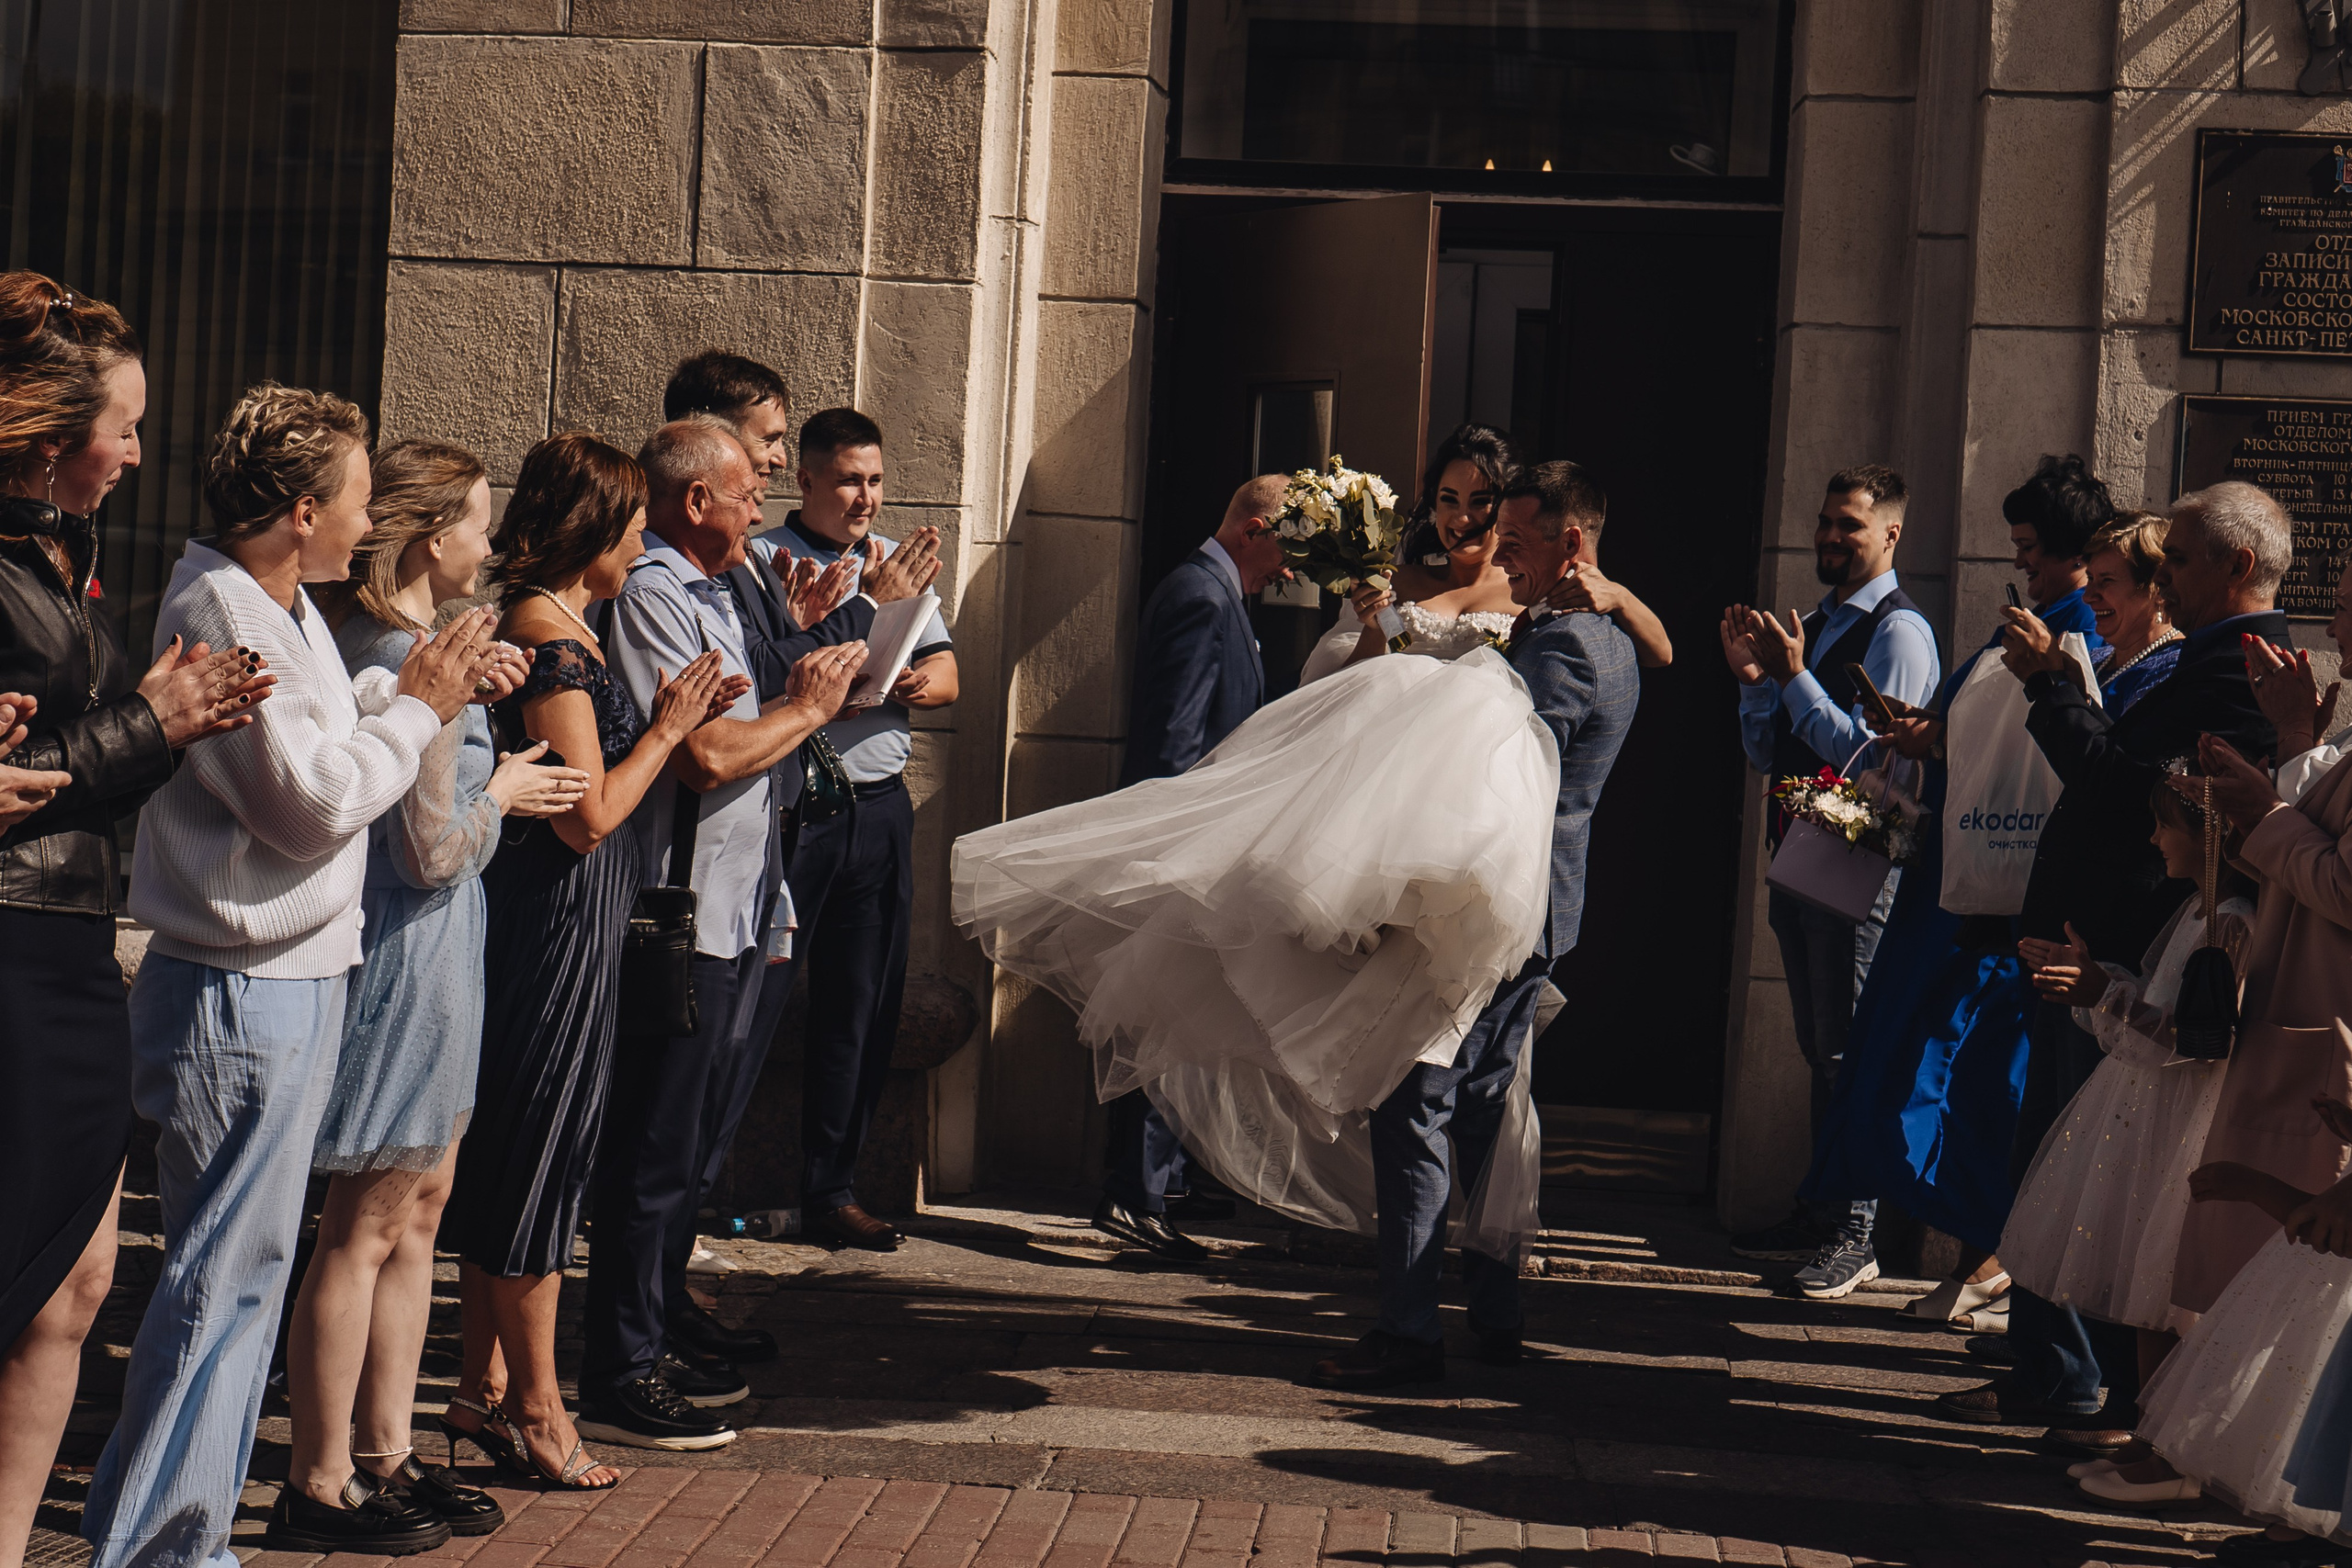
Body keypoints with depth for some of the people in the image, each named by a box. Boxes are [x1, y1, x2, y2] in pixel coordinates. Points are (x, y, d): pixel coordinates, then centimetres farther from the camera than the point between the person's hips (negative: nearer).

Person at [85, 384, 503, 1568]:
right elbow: (313, 802, -19)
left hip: (288, 978, 10)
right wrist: (418, 708, -8)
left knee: (243, 1261, 16)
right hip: (243, 996, -10)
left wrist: (406, 688, 4)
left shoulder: (278, 605, 13)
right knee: (222, 1269, -4)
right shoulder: (218, 617, -18)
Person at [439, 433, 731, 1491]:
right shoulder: (553, 639, -17)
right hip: (561, 919, -10)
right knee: (543, 1153, -1)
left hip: (534, 916, 10)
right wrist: (666, 730, -7)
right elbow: (591, 815, -19)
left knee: (505, 1152, 14)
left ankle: (483, 1389, 24)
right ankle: (534, 1409, 9)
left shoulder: (542, 624, 14)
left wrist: (672, 722, 10)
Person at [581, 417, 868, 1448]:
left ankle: (654, 1338, 28)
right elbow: (706, 755, -22)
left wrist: (806, 686, 9)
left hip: (731, 910, 10)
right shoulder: (650, 597, -14)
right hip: (679, 914, -10)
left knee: (685, 1141, 17)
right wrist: (809, 706, -9)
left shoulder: (707, 592, 19)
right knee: (654, 1149, -5)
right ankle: (618, 1381, 2)